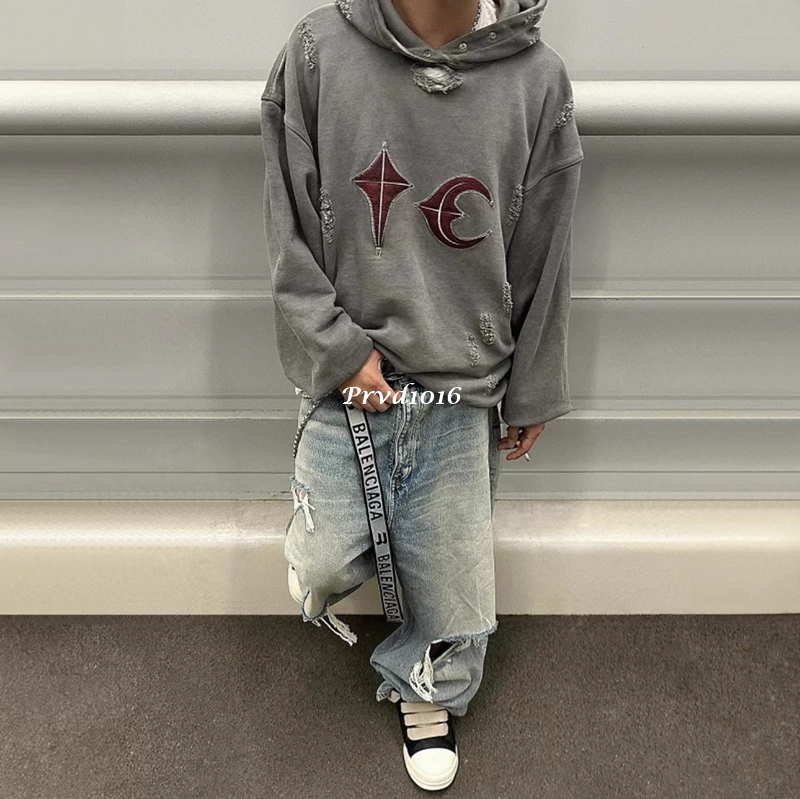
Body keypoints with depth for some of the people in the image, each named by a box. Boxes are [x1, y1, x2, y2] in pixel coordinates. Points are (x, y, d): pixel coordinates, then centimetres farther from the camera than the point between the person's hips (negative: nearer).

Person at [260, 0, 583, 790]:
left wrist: (532, 395, 9)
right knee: (325, 565, 3)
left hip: (462, 396, 1)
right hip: (344, 379, 0)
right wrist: (336, 348, -10)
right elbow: (288, 229, -1)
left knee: (453, 580, 10)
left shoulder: (539, 78, -4)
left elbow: (542, 262, 2)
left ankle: (424, 690, 43)